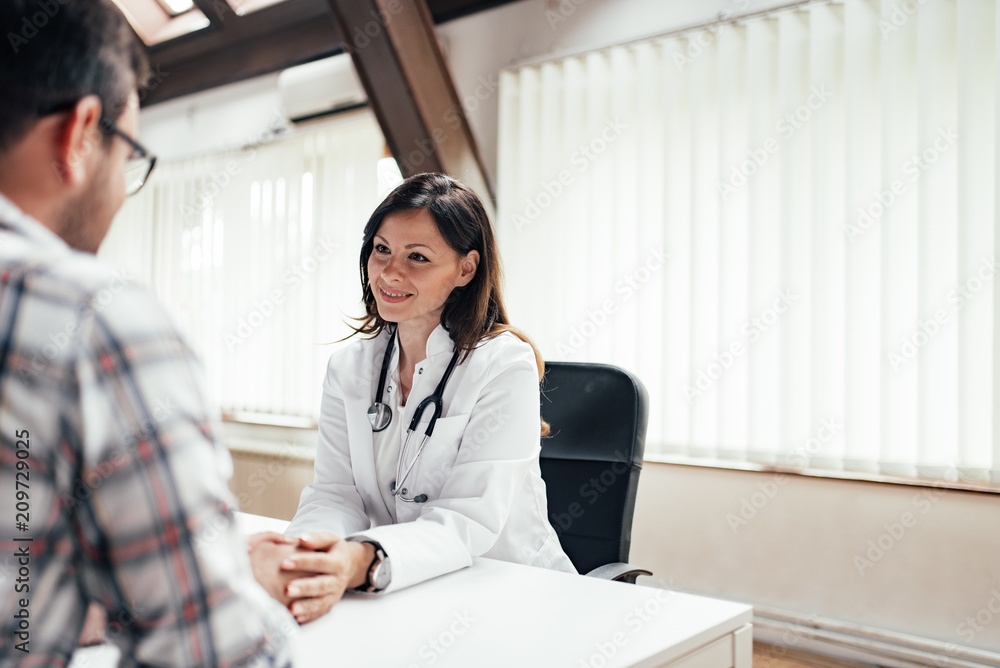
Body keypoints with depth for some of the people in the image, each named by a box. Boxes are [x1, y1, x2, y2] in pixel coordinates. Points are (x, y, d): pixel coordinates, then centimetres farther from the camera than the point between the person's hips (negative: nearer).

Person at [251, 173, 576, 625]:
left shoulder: (506, 367, -13)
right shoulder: (349, 368, 4)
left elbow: (469, 520, -20)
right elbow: (336, 493, -3)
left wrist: (363, 562, -38)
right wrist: (303, 547, -26)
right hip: (408, 597, 3)